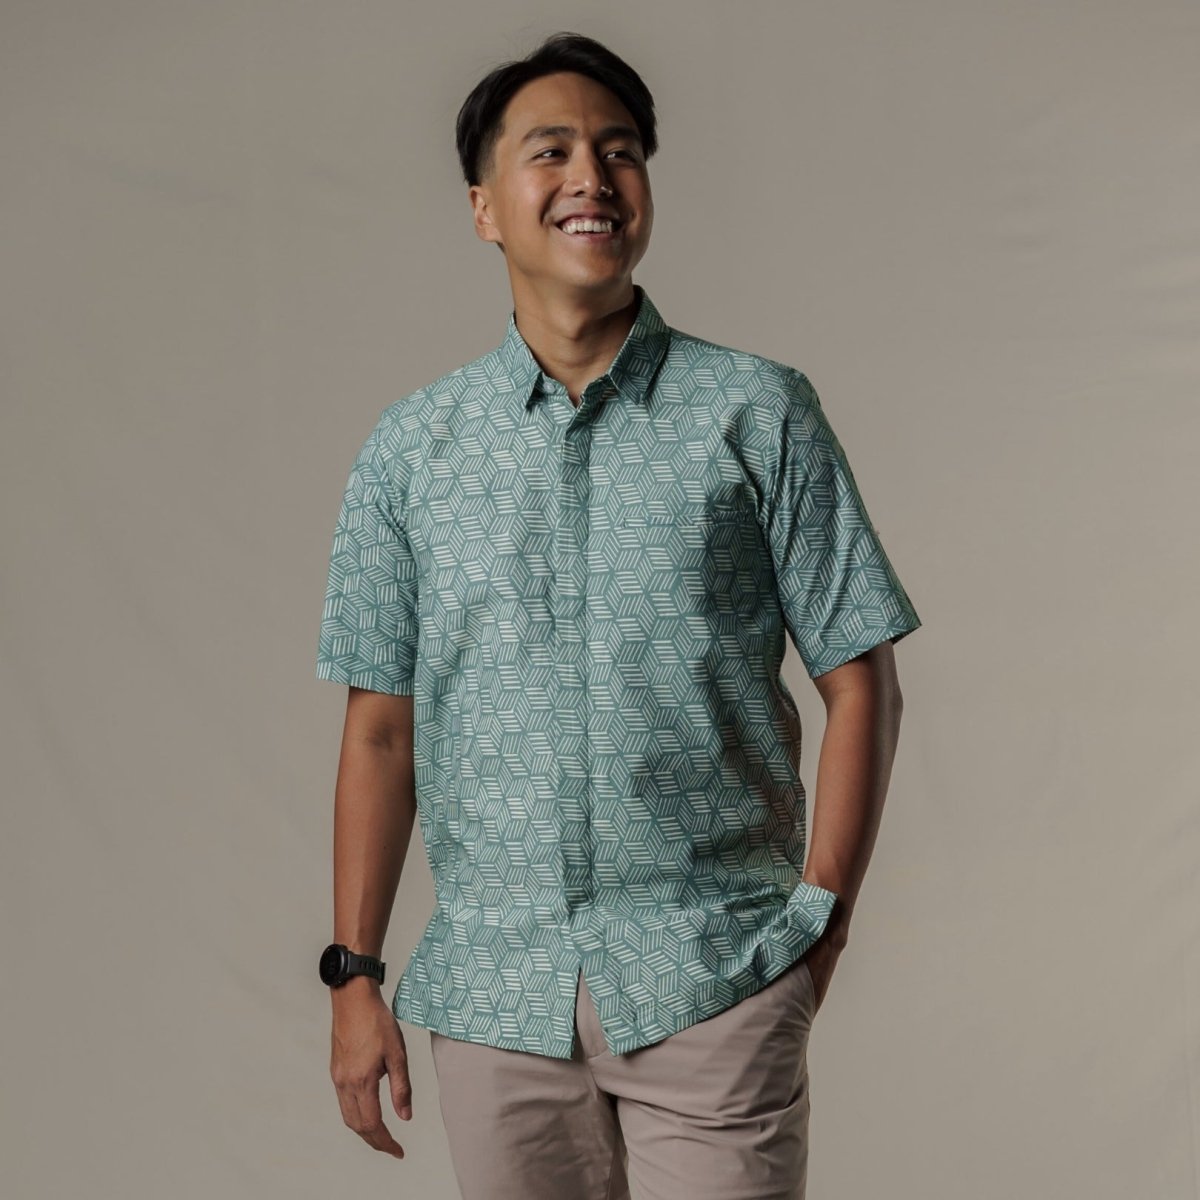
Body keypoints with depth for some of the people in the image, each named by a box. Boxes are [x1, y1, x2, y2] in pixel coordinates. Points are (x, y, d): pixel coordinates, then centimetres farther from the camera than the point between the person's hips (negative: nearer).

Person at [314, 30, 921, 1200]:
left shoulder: (758, 414, 1)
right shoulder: (411, 447, 7)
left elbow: (859, 681, 2)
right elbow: (381, 723, 9)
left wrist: (821, 917, -4)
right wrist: (354, 973, 5)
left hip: (712, 982, -2)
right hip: (492, 995, 2)